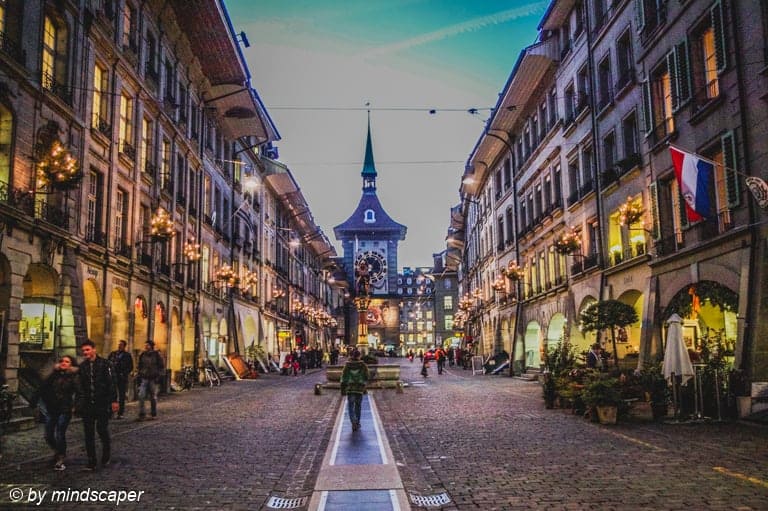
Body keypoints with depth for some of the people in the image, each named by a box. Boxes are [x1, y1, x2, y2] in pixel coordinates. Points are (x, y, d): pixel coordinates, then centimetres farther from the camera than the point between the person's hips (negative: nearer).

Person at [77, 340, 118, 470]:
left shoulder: (105, 364, -5)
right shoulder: (82, 366, 9)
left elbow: (112, 383, -7)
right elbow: (80, 386, 13)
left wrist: (114, 400, -11)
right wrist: (80, 402, 5)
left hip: (102, 404, -4)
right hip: (87, 406, 4)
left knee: (102, 430, -1)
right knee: (88, 433, 4)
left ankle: (106, 455, 24)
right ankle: (91, 462, 11)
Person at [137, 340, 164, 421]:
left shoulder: (156, 355, -2)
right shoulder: (142, 355, 9)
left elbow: (162, 367, 0)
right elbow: (140, 367, 18)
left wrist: (158, 376, -9)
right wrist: (139, 376, 11)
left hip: (153, 379, -3)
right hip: (144, 378, 3)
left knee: (153, 397, 5)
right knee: (141, 396, -9)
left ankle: (153, 414, 17)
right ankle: (142, 415, -6)